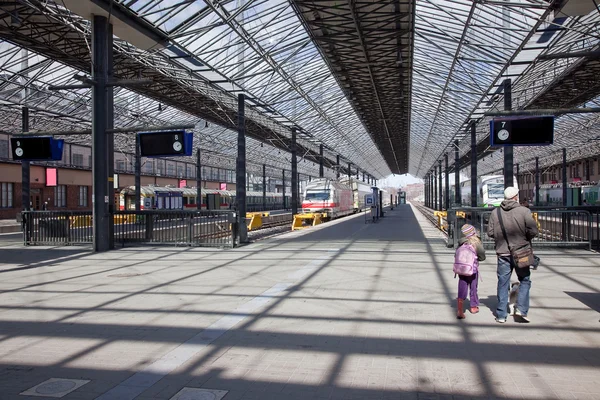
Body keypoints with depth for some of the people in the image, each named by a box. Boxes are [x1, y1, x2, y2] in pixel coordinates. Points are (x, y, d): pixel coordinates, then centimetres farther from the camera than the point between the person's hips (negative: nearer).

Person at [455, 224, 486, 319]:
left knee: (462, 290, 3)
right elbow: (482, 257, -2)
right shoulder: (477, 243, -13)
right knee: (473, 288, 17)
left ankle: (459, 310, -10)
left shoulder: (461, 243, -5)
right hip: (473, 269, -2)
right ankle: (474, 307, 34)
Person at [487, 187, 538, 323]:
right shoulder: (524, 211, -9)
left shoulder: (495, 212, 0)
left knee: (503, 283, 9)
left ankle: (501, 315, 13)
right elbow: (533, 231, -13)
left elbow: (490, 232, 0)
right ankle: (521, 309, 5)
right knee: (525, 280, 15)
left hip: (503, 253, 2)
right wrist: (525, 238, 6)